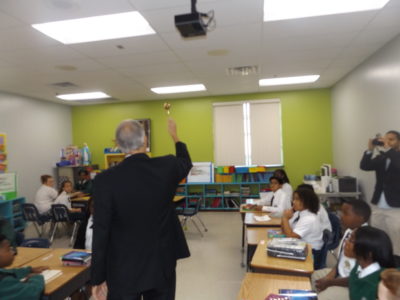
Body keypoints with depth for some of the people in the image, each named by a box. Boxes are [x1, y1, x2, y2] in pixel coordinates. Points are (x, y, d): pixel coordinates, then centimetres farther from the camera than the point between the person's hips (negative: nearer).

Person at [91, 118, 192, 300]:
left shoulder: (106, 180, -18)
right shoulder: (167, 167, -11)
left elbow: (101, 232, -13)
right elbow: (186, 163, 14)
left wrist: (98, 277, -1)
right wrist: (174, 135, 30)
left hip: (123, 269, -2)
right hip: (162, 265, 2)